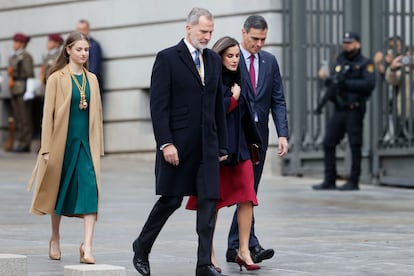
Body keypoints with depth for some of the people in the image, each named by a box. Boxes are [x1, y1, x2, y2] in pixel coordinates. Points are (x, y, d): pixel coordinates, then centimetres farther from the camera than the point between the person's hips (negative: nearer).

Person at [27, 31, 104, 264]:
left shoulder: (92, 79, 11)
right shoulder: (57, 78, -2)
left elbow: (96, 113, 14)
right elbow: (48, 113, -4)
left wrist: (98, 146, 11)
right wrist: (46, 148, -9)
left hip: (86, 142, 3)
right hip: (63, 140, -3)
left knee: (90, 190, -12)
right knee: (59, 189, 10)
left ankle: (87, 246, -17)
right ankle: (55, 240, 29)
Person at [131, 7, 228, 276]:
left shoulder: (214, 60, 12)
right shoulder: (168, 58, -5)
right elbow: (158, 106, -10)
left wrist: (222, 144, 13)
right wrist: (166, 143, -16)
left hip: (207, 144, 5)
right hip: (178, 145, -5)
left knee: (209, 200, -2)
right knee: (171, 200, 1)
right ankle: (142, 247, 23)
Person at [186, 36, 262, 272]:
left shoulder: (238, 82, 13)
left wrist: (253, 141, 19)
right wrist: (233, 99, -10)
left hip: (239, 147, 6)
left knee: (247, 198, -5)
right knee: (212, 202, 2)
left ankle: (244, 251, -1)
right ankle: (209, 255, 10)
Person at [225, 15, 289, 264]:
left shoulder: (270, 61, 10)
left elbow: (278, 101, 9)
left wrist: (283, 134, -2)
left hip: (259, 134, 5)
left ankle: (235, 248, 14)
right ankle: (251, 244, -18)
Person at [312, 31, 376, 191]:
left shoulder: (365, 64, -2)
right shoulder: (339, 61, 17)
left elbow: (369, 84, -16)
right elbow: (331, 81, 17)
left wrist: (346, 83, -19)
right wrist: (329, 80, -8)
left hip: (354, 111, -6)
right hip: (339, 110, 6)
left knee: (355, 145, -3)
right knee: (328, 144, 3)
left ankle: (353, 182, 3)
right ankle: (329, 181, 9)